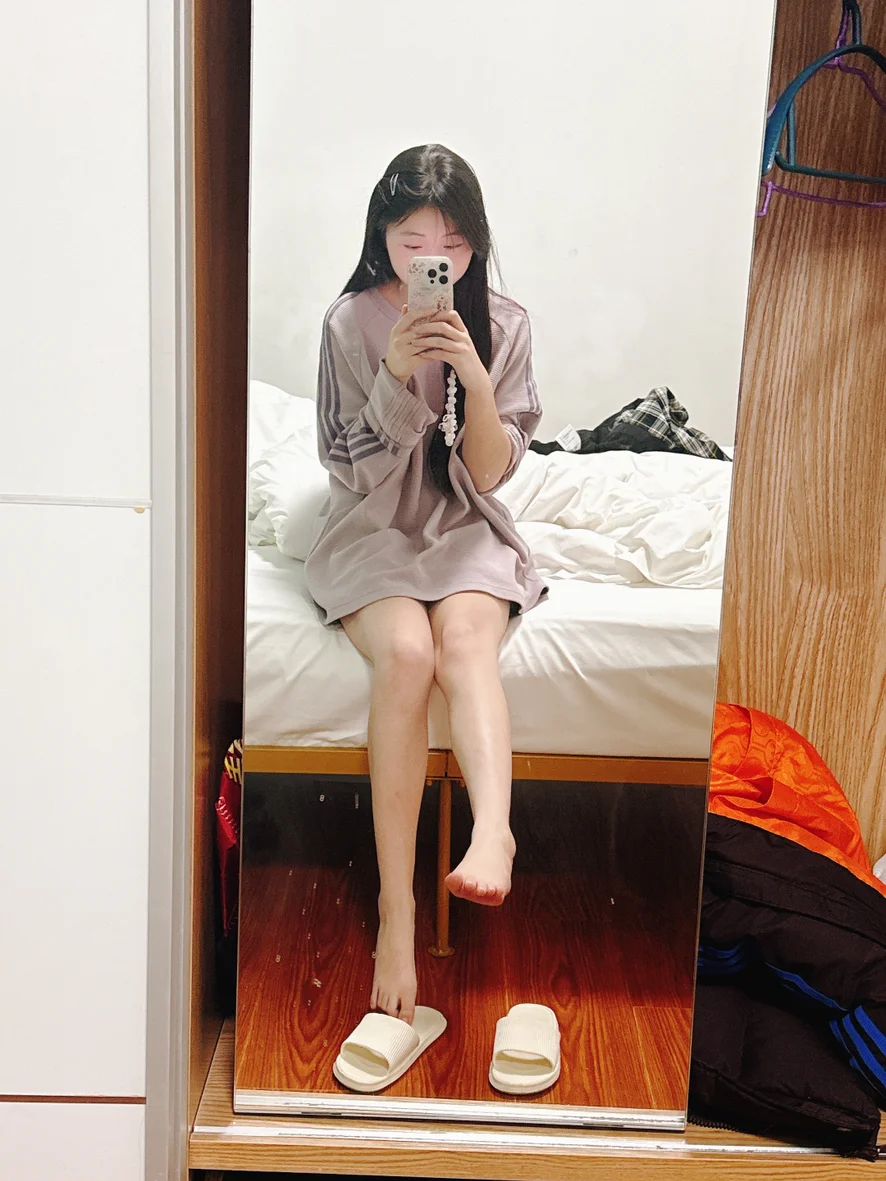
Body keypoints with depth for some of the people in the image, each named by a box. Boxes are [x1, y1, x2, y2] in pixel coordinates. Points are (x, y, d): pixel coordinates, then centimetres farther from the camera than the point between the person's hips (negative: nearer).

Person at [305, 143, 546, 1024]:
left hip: (465, 532, 2)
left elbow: (488, 474, -4)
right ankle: (396, 910, -30)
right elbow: (354, 470, -5)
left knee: (465, 634, -33)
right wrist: (395, 374, -19)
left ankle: (492, 831, -53)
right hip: (371, 531, -1)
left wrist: (476, 380, -20)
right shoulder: (351, 321, -3)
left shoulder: (502, 326, 1)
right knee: (407, 653, -31)